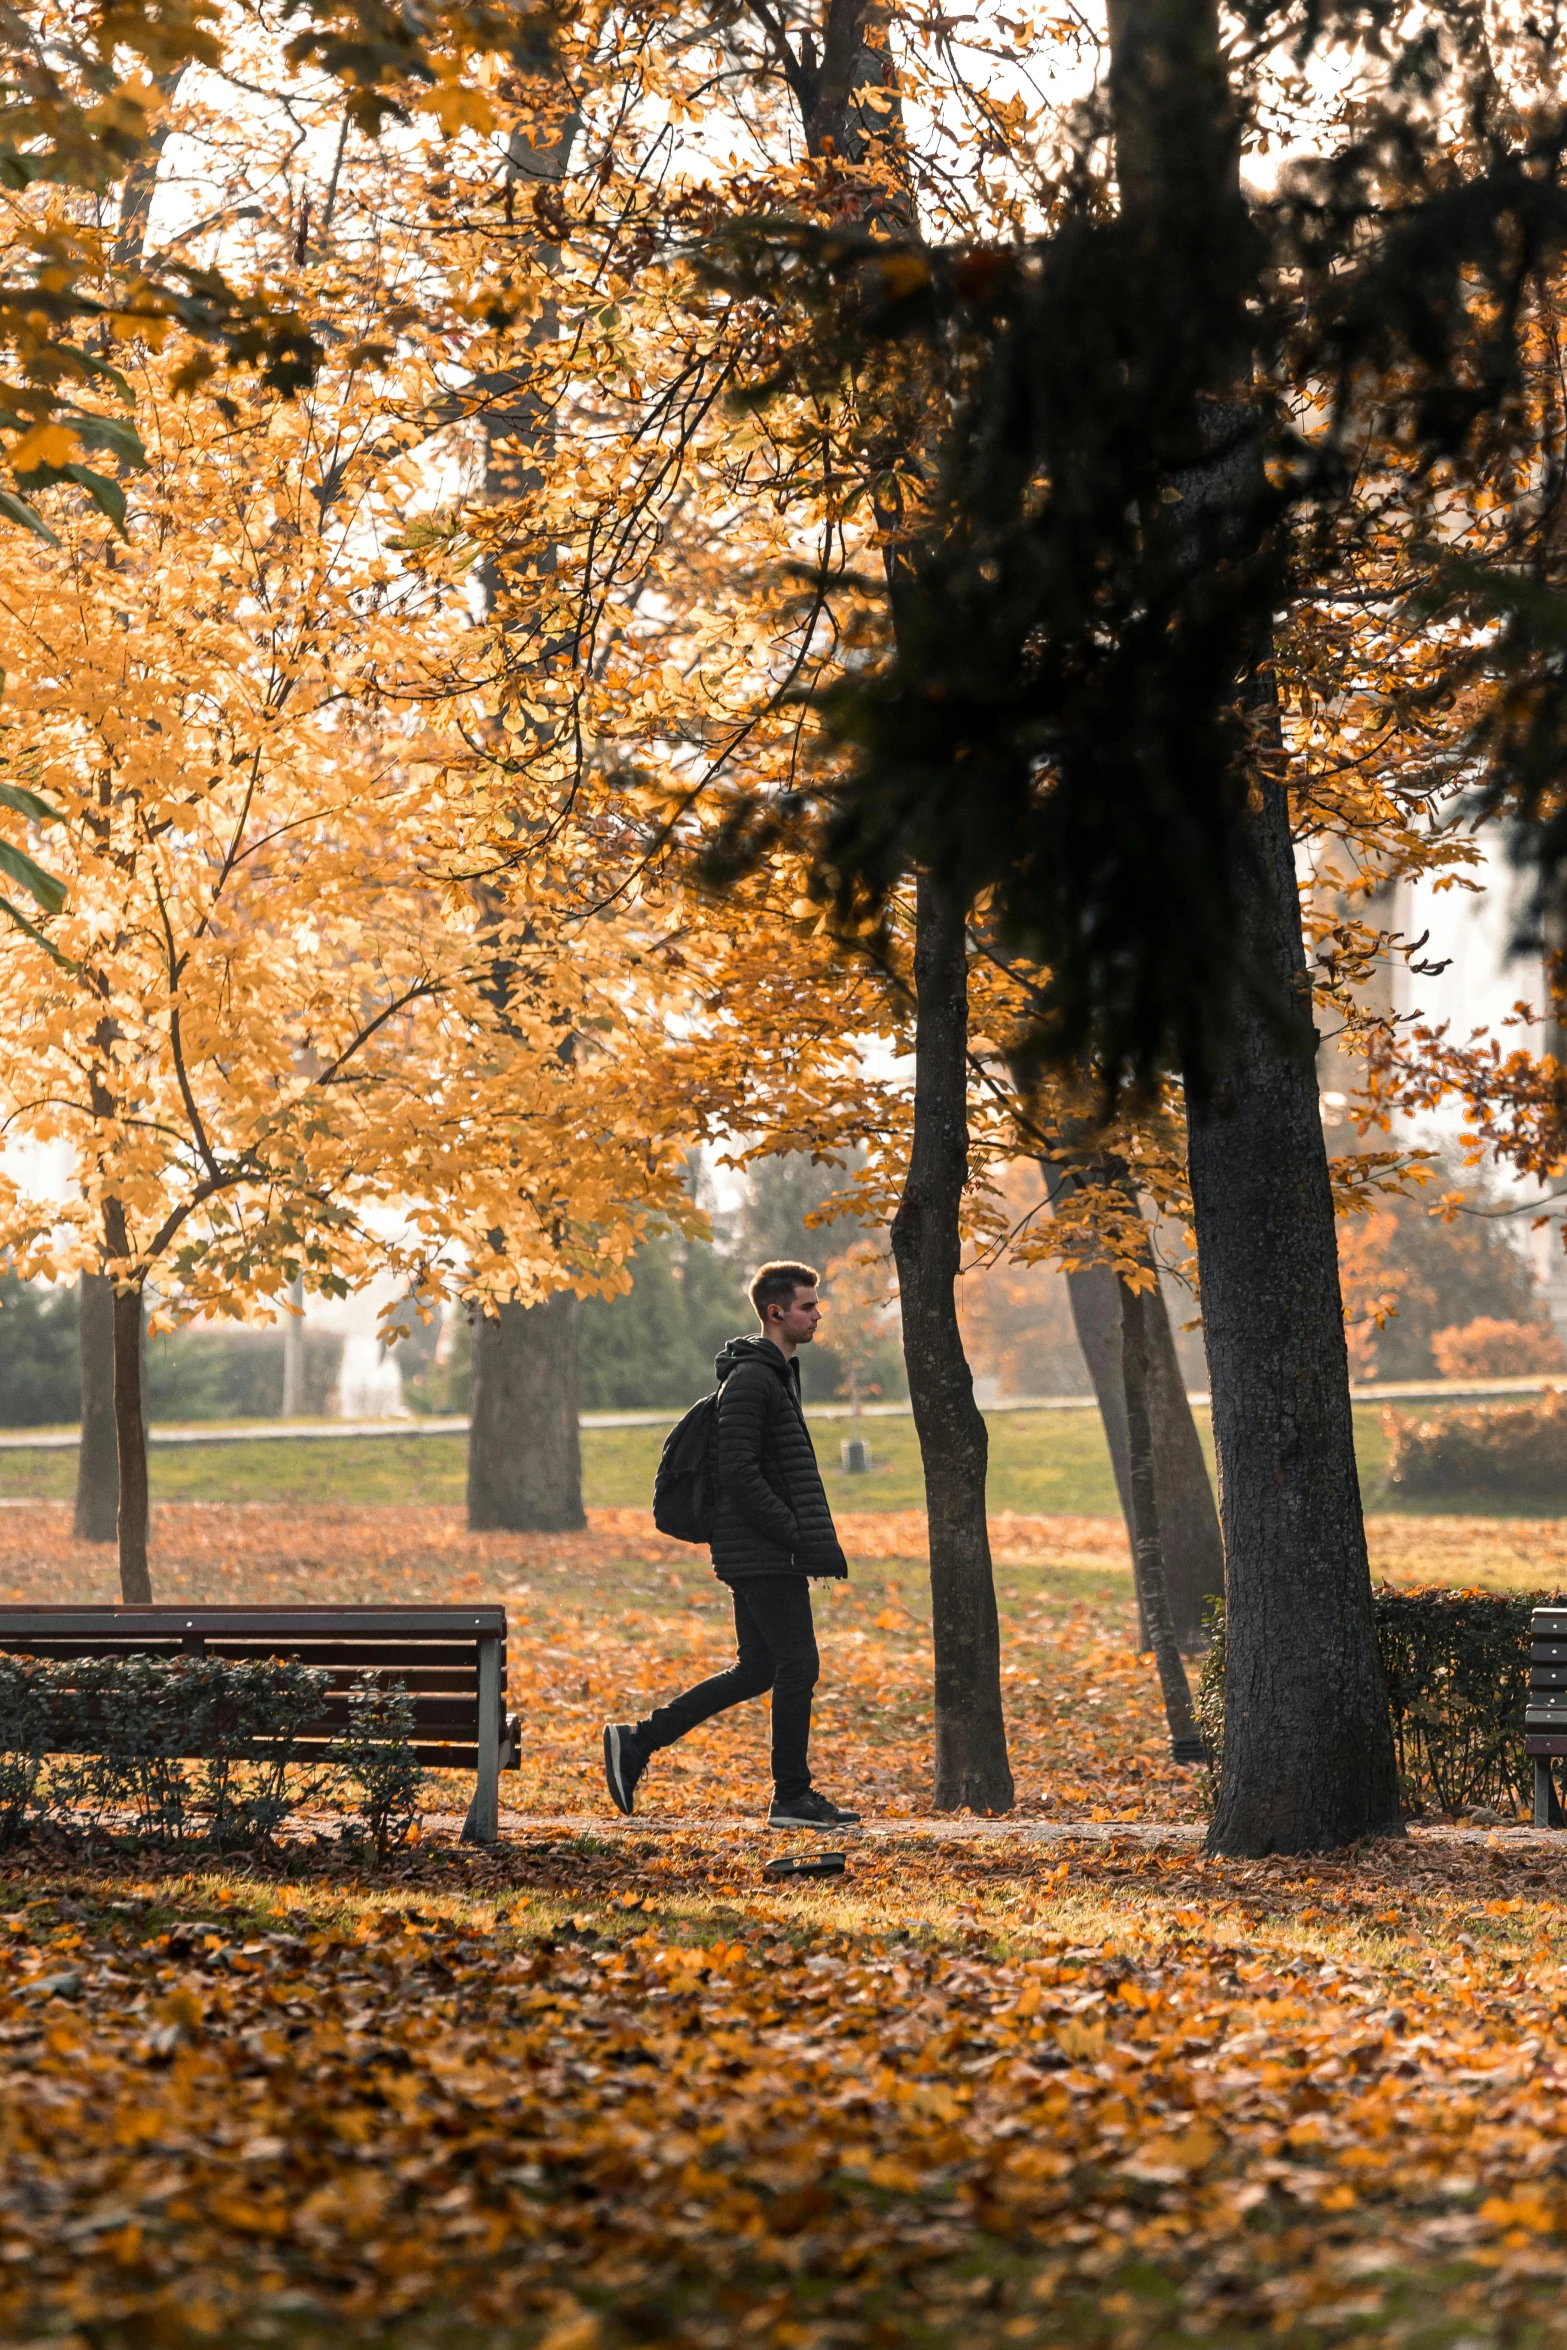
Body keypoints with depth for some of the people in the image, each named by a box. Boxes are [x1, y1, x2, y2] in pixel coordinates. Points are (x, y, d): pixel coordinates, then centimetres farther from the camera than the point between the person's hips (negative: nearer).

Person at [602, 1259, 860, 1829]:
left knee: (757, 1669, 12)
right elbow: (740, 1473, -21)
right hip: (763, 1555, -10)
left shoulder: (778, 1375, 19)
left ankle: (637, 1742, 16)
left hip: (767, 1553, 10)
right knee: (797, 1665, -5)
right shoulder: (750, 1380, -14)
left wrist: (814, 1539, 16)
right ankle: (792, 1797, 3)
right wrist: (797, 1535, -19)